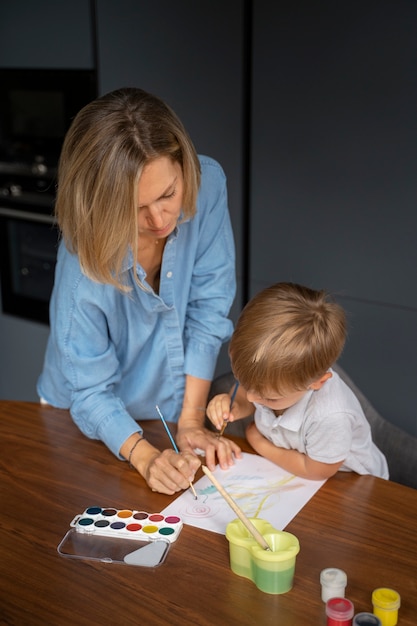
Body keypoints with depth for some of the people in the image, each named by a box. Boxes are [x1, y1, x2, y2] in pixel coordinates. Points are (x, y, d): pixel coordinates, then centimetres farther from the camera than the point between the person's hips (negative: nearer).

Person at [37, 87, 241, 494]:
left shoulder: (207, 184, -25)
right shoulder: (81, 266, -33)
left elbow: (208, 309, -18)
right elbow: (91, 393, -22)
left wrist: (190, 421, -17)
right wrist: (145, 457, -36)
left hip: (174, 404, 3)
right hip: (90, 425, -2)